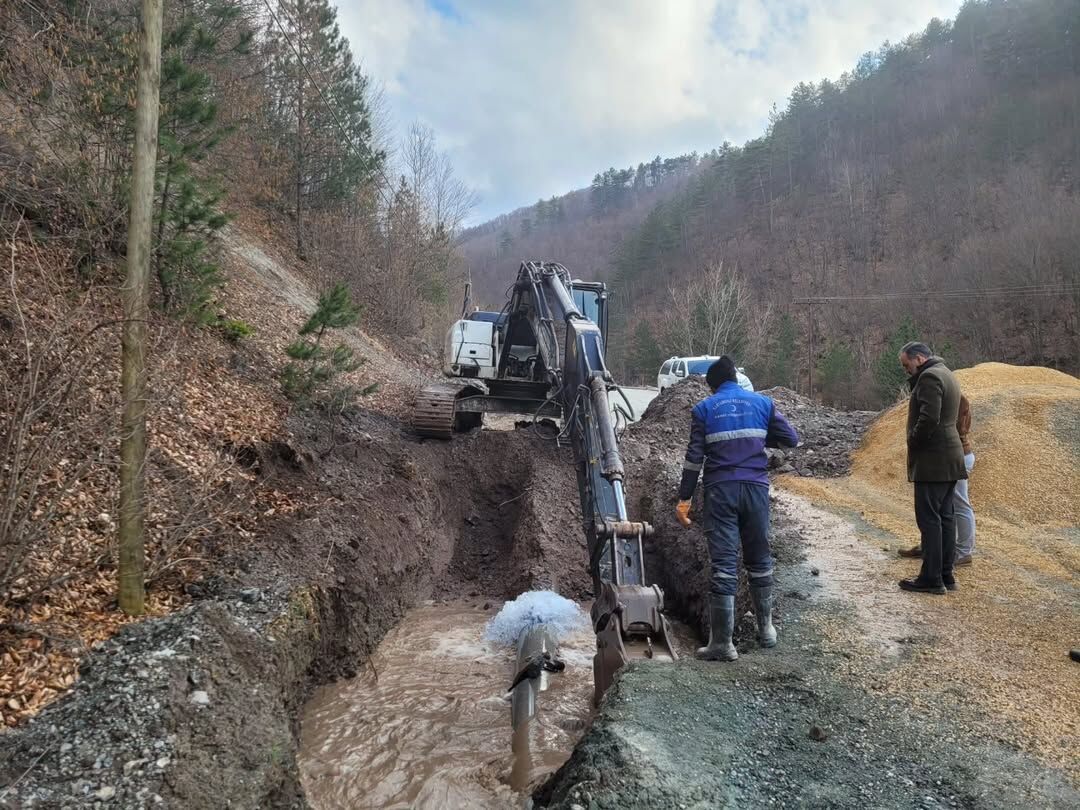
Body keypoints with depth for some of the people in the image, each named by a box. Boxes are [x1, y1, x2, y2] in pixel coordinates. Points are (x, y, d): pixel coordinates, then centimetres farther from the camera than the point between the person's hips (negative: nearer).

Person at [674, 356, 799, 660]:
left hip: (720, 490, -2)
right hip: (756, 488, 2)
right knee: (759, 559, 17)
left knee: (723, 564, -3)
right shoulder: (763, 402, 7)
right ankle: (766, 628, 29)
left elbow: (694, 457, -2)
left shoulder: (703, 409, 3)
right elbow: (791, 439, 6)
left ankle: (722, 642, -1)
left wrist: (684, 499, 0)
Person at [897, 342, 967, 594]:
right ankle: (946, 575, 18)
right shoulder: (946, 375, 20)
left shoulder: (929, 377, -13)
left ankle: (931, 578, -3)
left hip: (933, 460, -10)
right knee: (944, 517, 12)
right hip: (950, 458, 10)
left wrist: (913, 443, -11)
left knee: (929, 519, -6)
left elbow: (929, 418, -23)